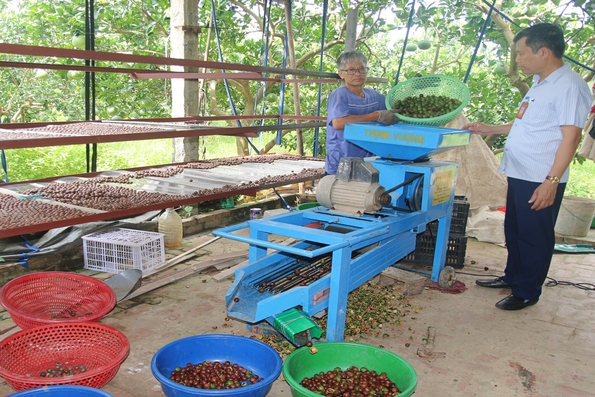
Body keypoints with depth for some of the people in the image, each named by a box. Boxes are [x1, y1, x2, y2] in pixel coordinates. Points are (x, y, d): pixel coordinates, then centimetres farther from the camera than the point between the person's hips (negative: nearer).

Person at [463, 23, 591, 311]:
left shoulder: (569, 86, -16)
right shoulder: (540, 84, 13)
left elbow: (571, 136, -21)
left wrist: (552, 181, -25)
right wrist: (489, 129, 24)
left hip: (541, 181, -9)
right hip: (519, 175, 9)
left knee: (534, 237, 4)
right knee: (514, 231, 20)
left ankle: (527, 292, 18)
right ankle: (512, 277, 37)